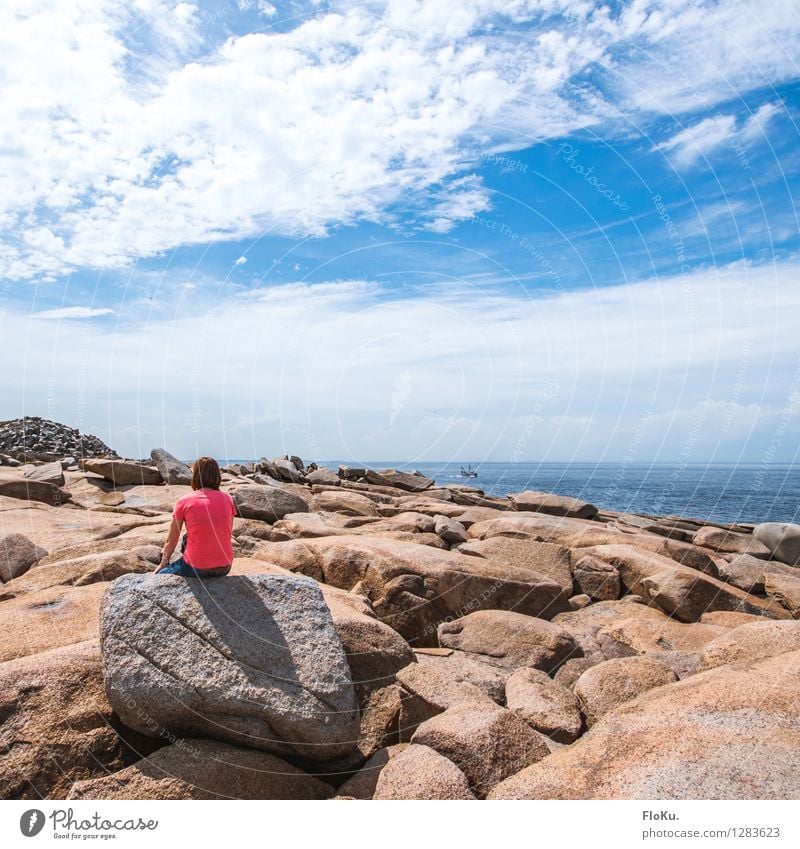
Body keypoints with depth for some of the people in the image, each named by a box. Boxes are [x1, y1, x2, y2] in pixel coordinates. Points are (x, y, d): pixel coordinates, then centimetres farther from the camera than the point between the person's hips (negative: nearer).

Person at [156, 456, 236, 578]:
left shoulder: (183, 502, -7)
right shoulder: (227, 499, 0)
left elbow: (171, 542, 3)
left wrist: (163, 564, 21)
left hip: (196, 568, -2)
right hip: (225, 568, 3)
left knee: (161, 575, 24)